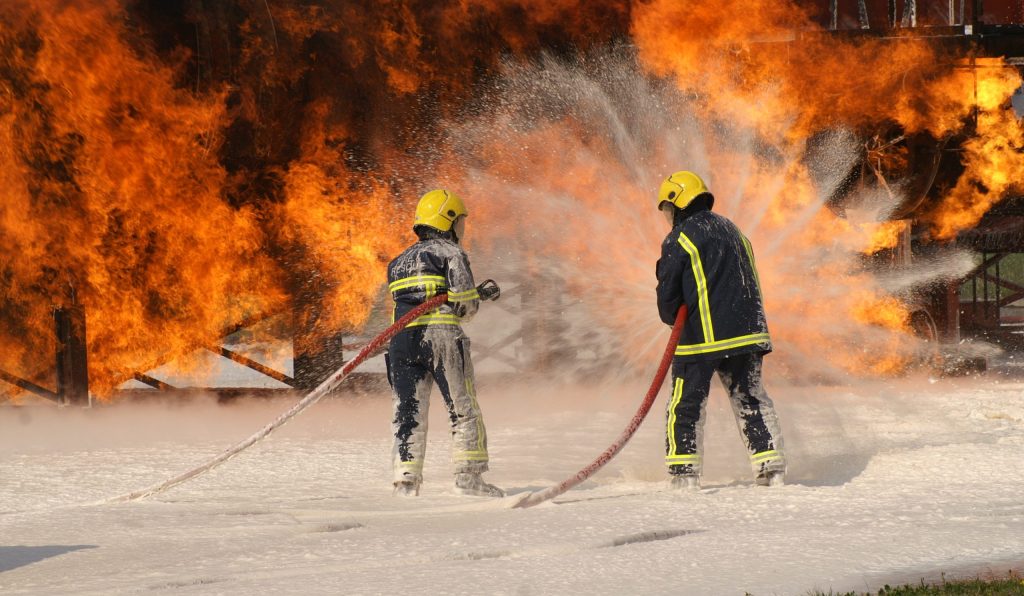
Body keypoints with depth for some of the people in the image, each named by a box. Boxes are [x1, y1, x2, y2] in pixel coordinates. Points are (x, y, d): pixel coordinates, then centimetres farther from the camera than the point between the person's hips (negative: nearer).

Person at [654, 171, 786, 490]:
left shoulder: (680, 239, -6)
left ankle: (685, 473, -3)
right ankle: (771, 468, 6)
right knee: (750, 399, 12)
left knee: (686, 404, 2)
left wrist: (674, 318, 13)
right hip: (746, 332, 6)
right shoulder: (731, 230, 16)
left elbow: (668, 294, -6)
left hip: (701, 336, -6)